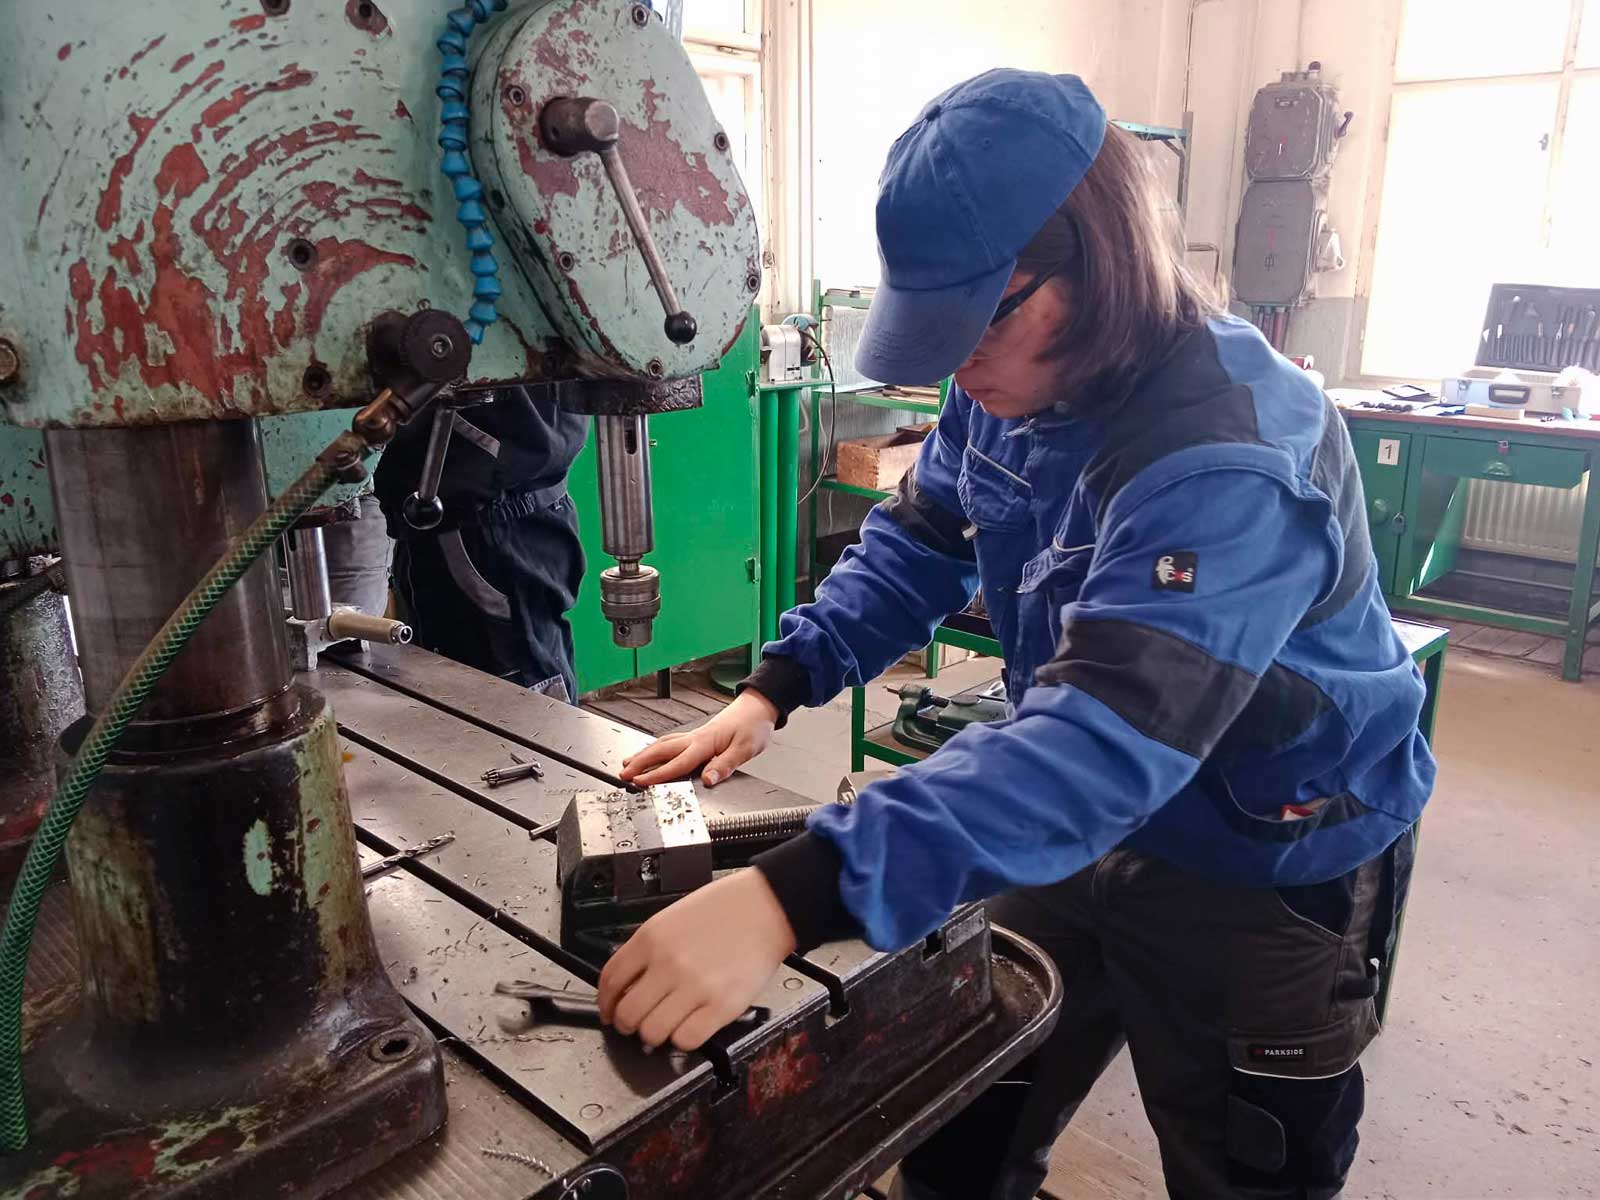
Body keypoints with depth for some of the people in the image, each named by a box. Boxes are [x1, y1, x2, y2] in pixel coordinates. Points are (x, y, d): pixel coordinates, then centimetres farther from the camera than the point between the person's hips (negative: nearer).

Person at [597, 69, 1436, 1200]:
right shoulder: (1012, 387, -8)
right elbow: (917, 546, 2)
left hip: (1266, 879, -6)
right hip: (1093, 829, 7)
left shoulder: (1230, 464, -34)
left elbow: (1105, 739, -45)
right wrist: (771, 691, -13)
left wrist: (792, 898, -54)